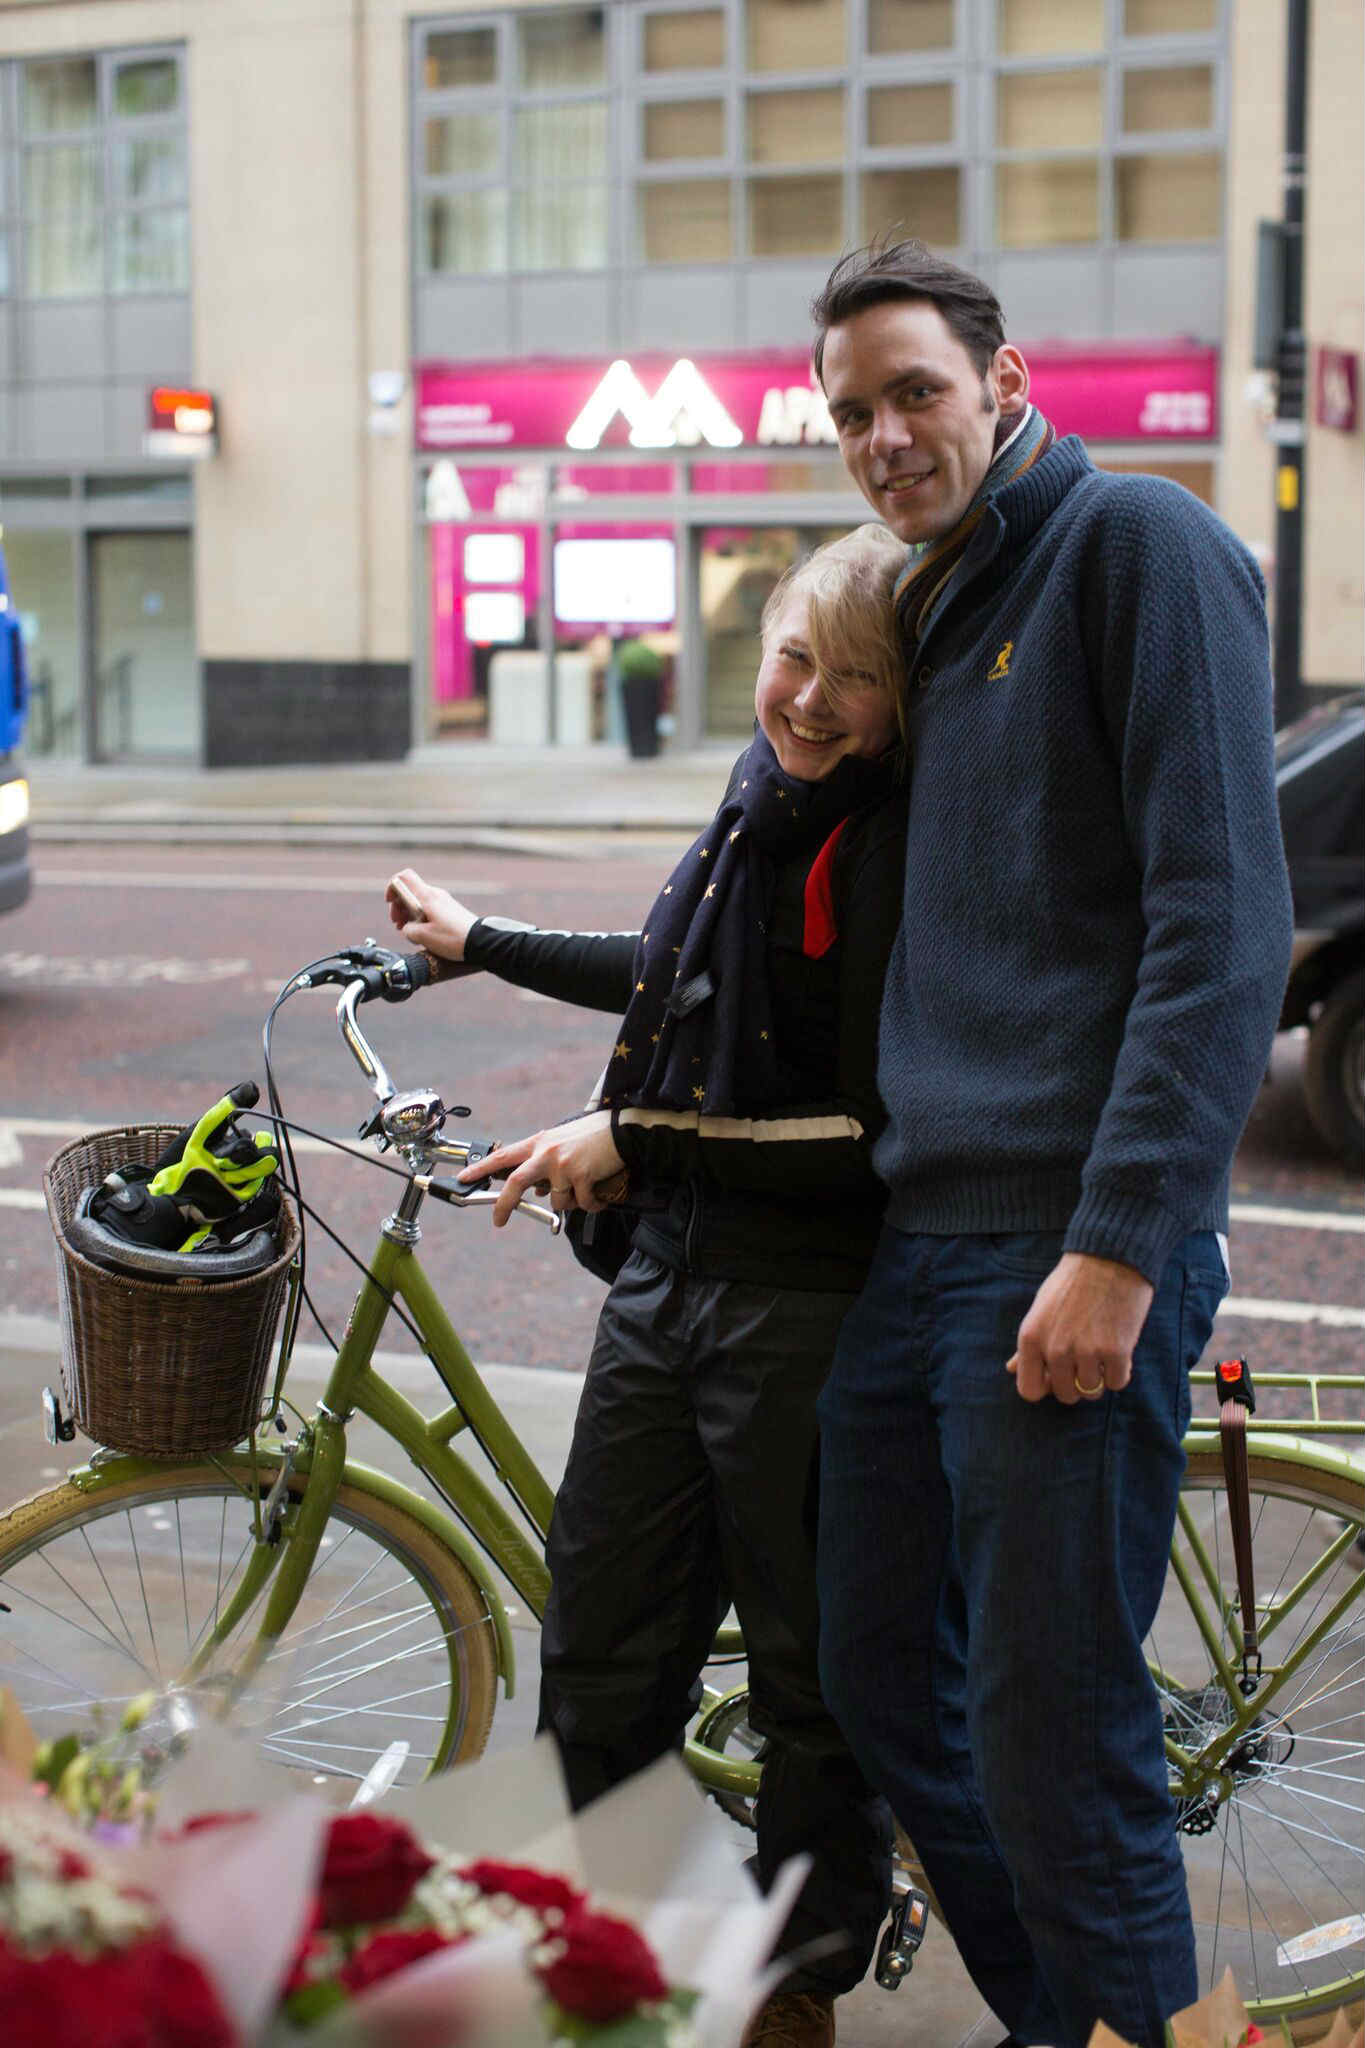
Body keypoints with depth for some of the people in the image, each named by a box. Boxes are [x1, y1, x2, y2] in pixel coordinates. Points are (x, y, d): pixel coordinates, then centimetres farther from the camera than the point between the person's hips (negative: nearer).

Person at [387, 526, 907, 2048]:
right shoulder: (763, 795, 8)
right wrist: (479, 943, 38)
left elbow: (870, 1140, -21)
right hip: (668, 1275, 8)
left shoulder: (894, 854, -17)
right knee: (598, 1643, 16)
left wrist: (634, 1139, -18)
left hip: (806, 1309, -8)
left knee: (817, 1668, 8)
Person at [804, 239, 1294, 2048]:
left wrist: (1119, 1244, -21)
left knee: (1056, 1746, -5)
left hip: (1072, 1249, -9)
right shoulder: (931, 610, 19)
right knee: (880, 1677, 15)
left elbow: (1221, 923, -15)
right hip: (915, 1243, 9)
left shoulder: (1139, 542, -6)